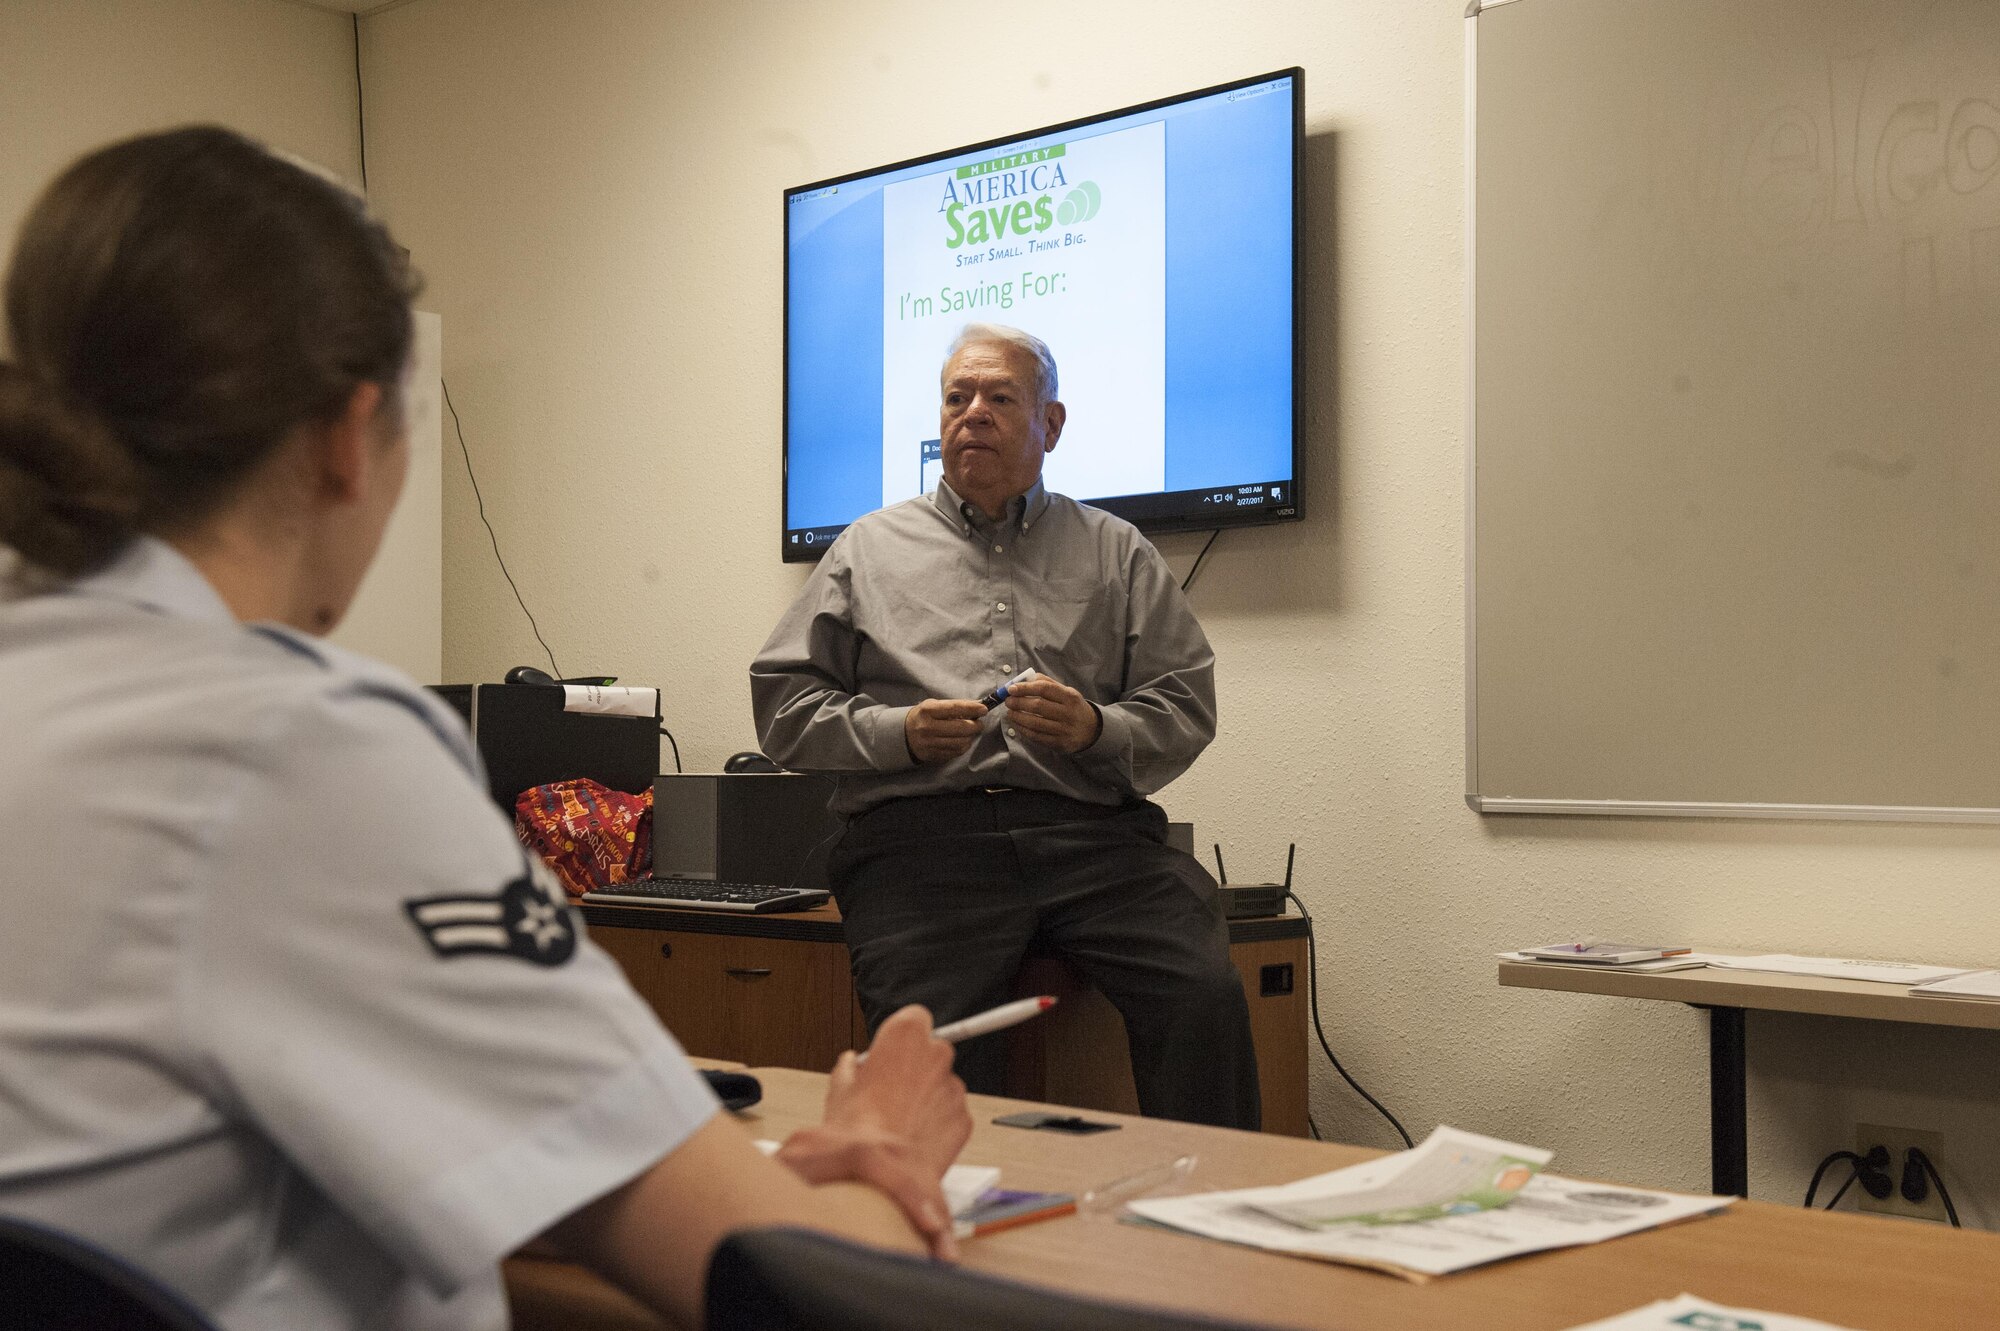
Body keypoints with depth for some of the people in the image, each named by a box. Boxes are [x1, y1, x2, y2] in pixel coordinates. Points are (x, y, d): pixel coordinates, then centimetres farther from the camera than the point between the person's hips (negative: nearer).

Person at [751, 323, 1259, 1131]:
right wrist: (898, 732, -4)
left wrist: (1096, 730, -7)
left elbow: (1186, 707, 14)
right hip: (923, 830, 0)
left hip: (1091, 829, 1)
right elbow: (784, 705, 14)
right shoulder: (871, 548, 21)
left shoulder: (1116, 551, 22)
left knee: (1206, 999, -26)